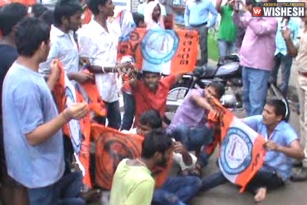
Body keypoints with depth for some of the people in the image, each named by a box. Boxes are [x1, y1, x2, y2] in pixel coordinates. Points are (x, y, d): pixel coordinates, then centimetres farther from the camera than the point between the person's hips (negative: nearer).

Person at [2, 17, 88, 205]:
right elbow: (33, 136, -29)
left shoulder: (20, 71, 1)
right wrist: (66, 116, -39)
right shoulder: (26, 83, -31)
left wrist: (53, 78, 16)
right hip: (39, 168, -9)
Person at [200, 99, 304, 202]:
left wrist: (278, 148, -54)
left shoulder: (286, 131, -24)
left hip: (277, 174, -7)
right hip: (259, 165, 7)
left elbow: (300, 154, -37)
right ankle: (257, 188, -18)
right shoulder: (259, 120, -9)